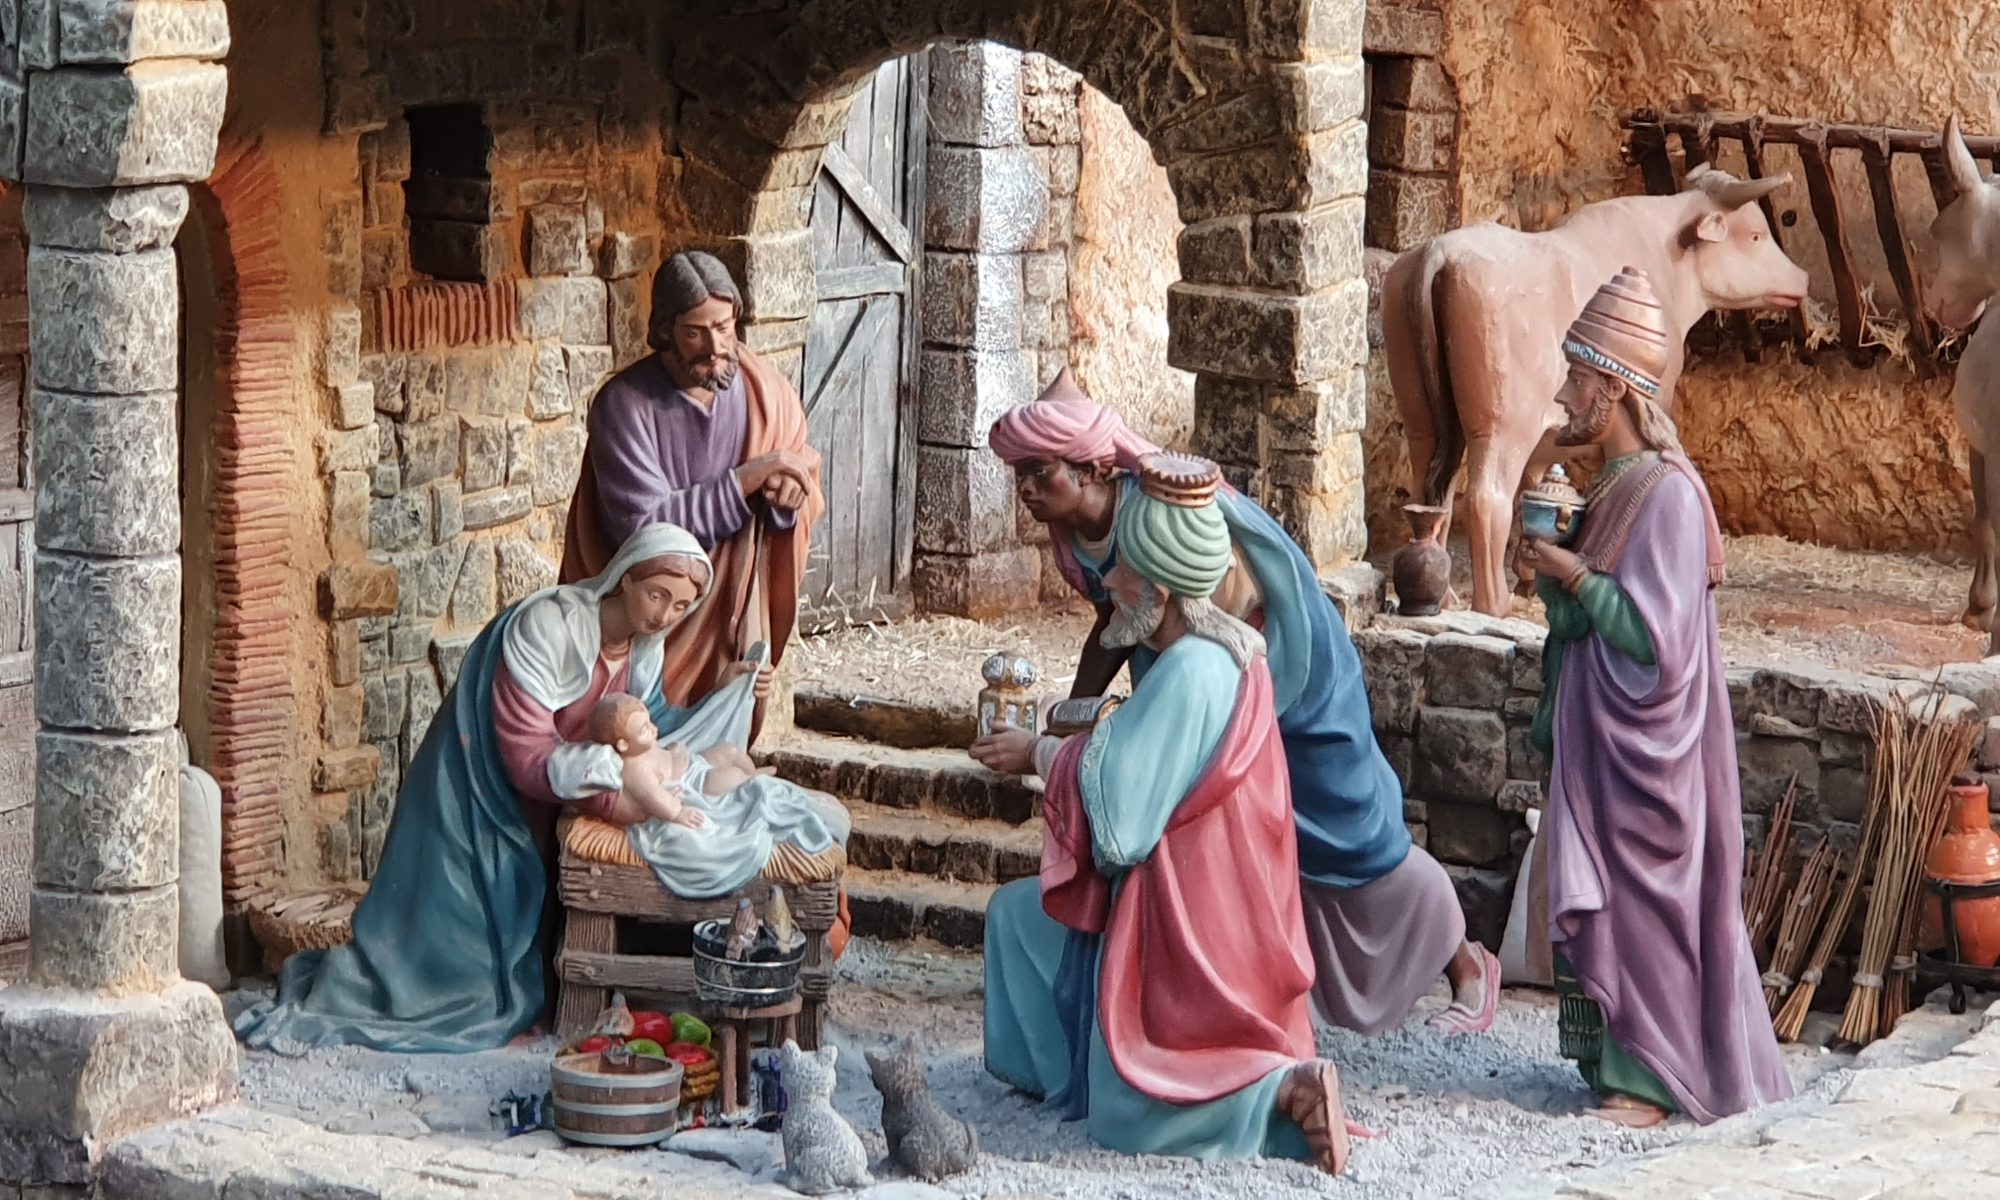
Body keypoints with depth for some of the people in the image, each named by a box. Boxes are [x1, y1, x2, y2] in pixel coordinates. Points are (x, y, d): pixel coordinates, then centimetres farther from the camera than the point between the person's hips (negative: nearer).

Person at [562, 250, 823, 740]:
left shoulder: (764, 388, -3)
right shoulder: (624, 404, -16)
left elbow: (805, 479, 5)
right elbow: (643, 526, -22)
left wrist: (789, 500, -20)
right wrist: (744, 482, -26)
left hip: (732, 618, 4)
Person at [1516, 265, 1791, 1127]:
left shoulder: (1667, 494, -19)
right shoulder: (1616, 483, 10)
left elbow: (1656, 634, -23)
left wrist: (1573, 577, -17)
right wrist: (1559, 578, 5)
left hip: (1641, 741, -9)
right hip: (1597, 731, 9)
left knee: (1642, 894, -2)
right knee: (1602, 892, 13)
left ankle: (1654, 1079, 6)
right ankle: (1619, 1058, 22)